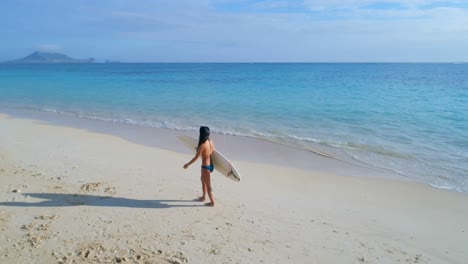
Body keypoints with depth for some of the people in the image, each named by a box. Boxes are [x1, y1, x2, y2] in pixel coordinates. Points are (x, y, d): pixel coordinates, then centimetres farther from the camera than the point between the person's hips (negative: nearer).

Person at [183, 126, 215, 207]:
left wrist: (187, 164, -4)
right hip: (211, 165, 8)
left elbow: (196, 157, -17)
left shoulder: (202, 145, -24)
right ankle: (203, 197, 43)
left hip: (206, 167, -8)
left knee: (208, 185, 8)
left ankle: (212, 202, 21)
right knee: (203, 180, 29)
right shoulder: (211, 142, -2)